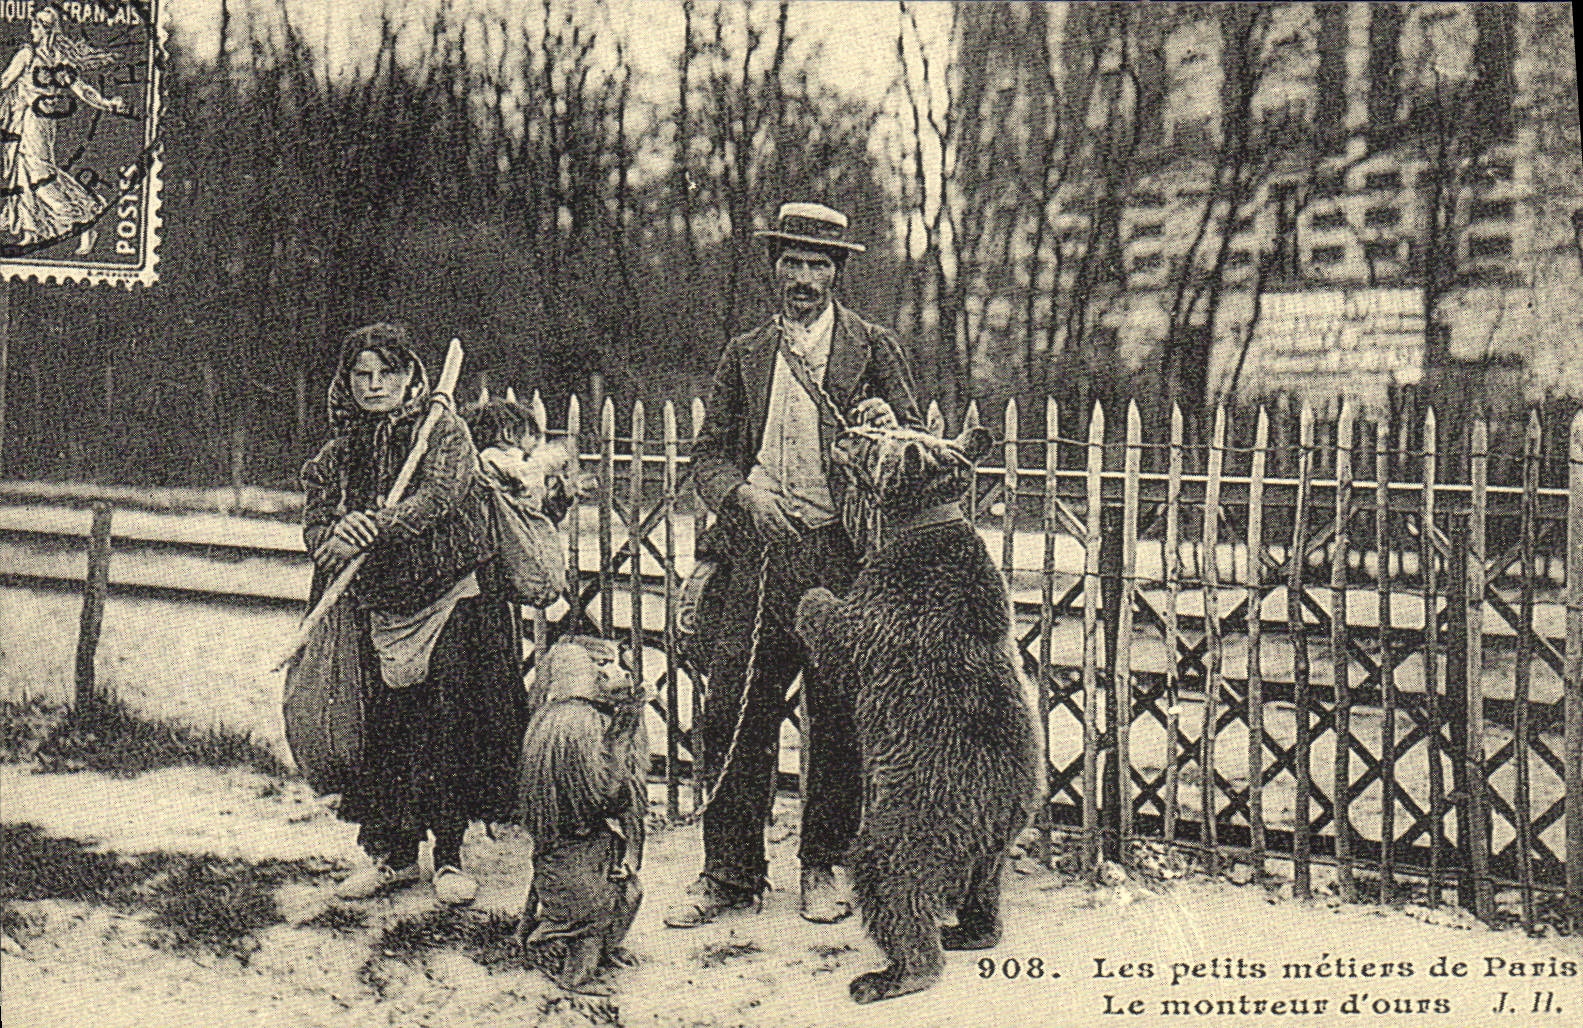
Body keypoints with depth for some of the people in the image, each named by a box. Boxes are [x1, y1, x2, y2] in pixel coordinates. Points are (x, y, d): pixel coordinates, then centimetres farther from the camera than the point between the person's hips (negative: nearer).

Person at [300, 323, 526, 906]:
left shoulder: (442, 429, 0)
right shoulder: (338, 453, 15)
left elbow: (438, 495, -16)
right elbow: (315, 524, 9)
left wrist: (376, 528, -30)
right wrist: (335, 541, -15)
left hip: (453, 600, -4)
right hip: (379, 609, 4)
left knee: (449, 722, -5)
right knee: (384, 728, 2)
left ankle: (449, 857, 4)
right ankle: (390, 854, 14)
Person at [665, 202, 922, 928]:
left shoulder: (873, 350, 9)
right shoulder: (745, 357, 16)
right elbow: (710, 454, 13)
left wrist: (891, 429, -15)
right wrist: (743, 493, -8)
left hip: (840, 556, -2)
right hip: (757, 550, 2)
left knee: (839, 721, 2)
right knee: (731, 716, -2)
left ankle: (823, 867, 18)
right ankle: (730, 873, 9)